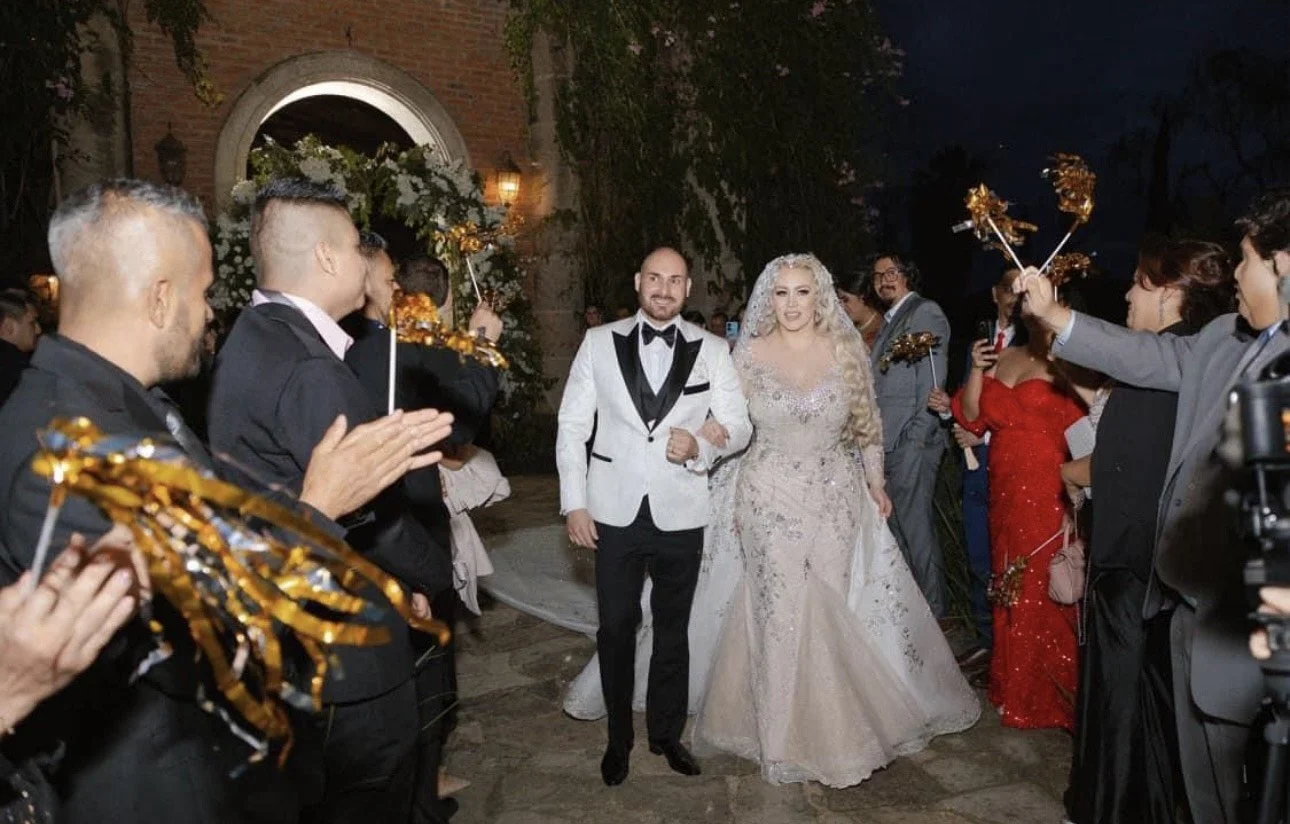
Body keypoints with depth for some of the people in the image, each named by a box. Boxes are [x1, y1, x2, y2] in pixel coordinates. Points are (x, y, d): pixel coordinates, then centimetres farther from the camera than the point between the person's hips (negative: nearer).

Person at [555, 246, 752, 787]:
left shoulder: (713, 350, 1)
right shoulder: (599, 342, 0)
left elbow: (740, 426, 2)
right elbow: (572, 425, 1)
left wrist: (701, 446, -20)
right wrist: (574, 502, -5)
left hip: (680, 514, 1)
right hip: (615, 513, 0)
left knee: (673, 629, 15)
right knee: (615, 629, 8)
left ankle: (667, 733, 34)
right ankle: (619, 738, 29)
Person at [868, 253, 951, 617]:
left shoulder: (925, 311, -5)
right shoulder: (891, 320, 21)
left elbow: (932, 381, -13)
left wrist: (915, 438, -18)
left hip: (911, 440, -9)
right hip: (887, 442, 9)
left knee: (914, 525, -4)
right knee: (896, 523, 13)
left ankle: (931, 606, 9)